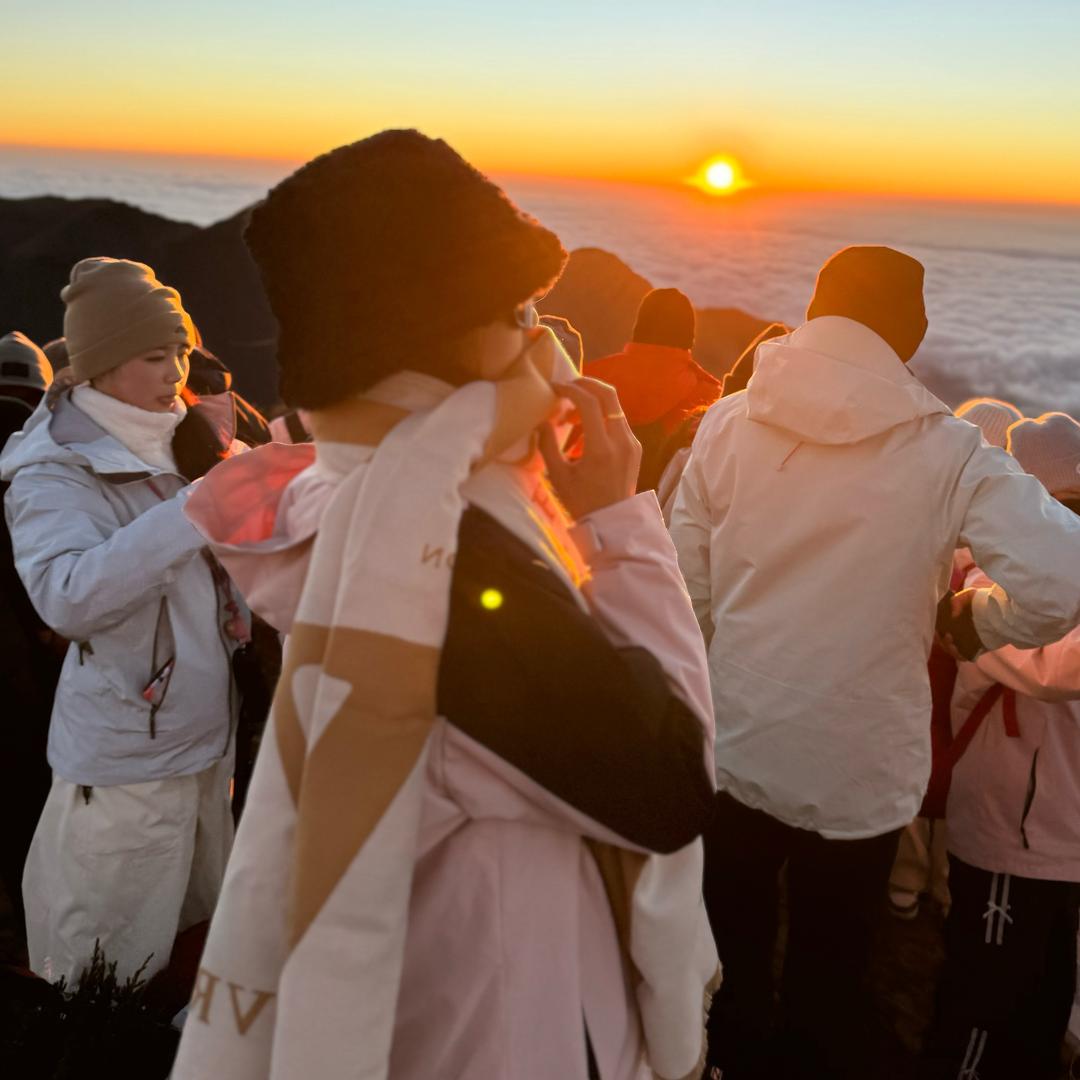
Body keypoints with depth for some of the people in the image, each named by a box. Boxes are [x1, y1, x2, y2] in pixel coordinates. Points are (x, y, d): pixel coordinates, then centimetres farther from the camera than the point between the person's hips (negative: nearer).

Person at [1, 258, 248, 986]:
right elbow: (68, 597, -33)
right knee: (108, 981, 7)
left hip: (209, 738, 7)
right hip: (124, 764, -6)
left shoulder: (174, 447, 6)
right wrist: (195, 507, -36)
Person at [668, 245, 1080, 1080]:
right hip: (859, 775, -2)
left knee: (731, 976, 23)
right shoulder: (944, 452, -9)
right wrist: (975, 621, 0)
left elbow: (687, 583, -2)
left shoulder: (731, 422, -3)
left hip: (734, 752, 2)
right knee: (828, 994, 19)